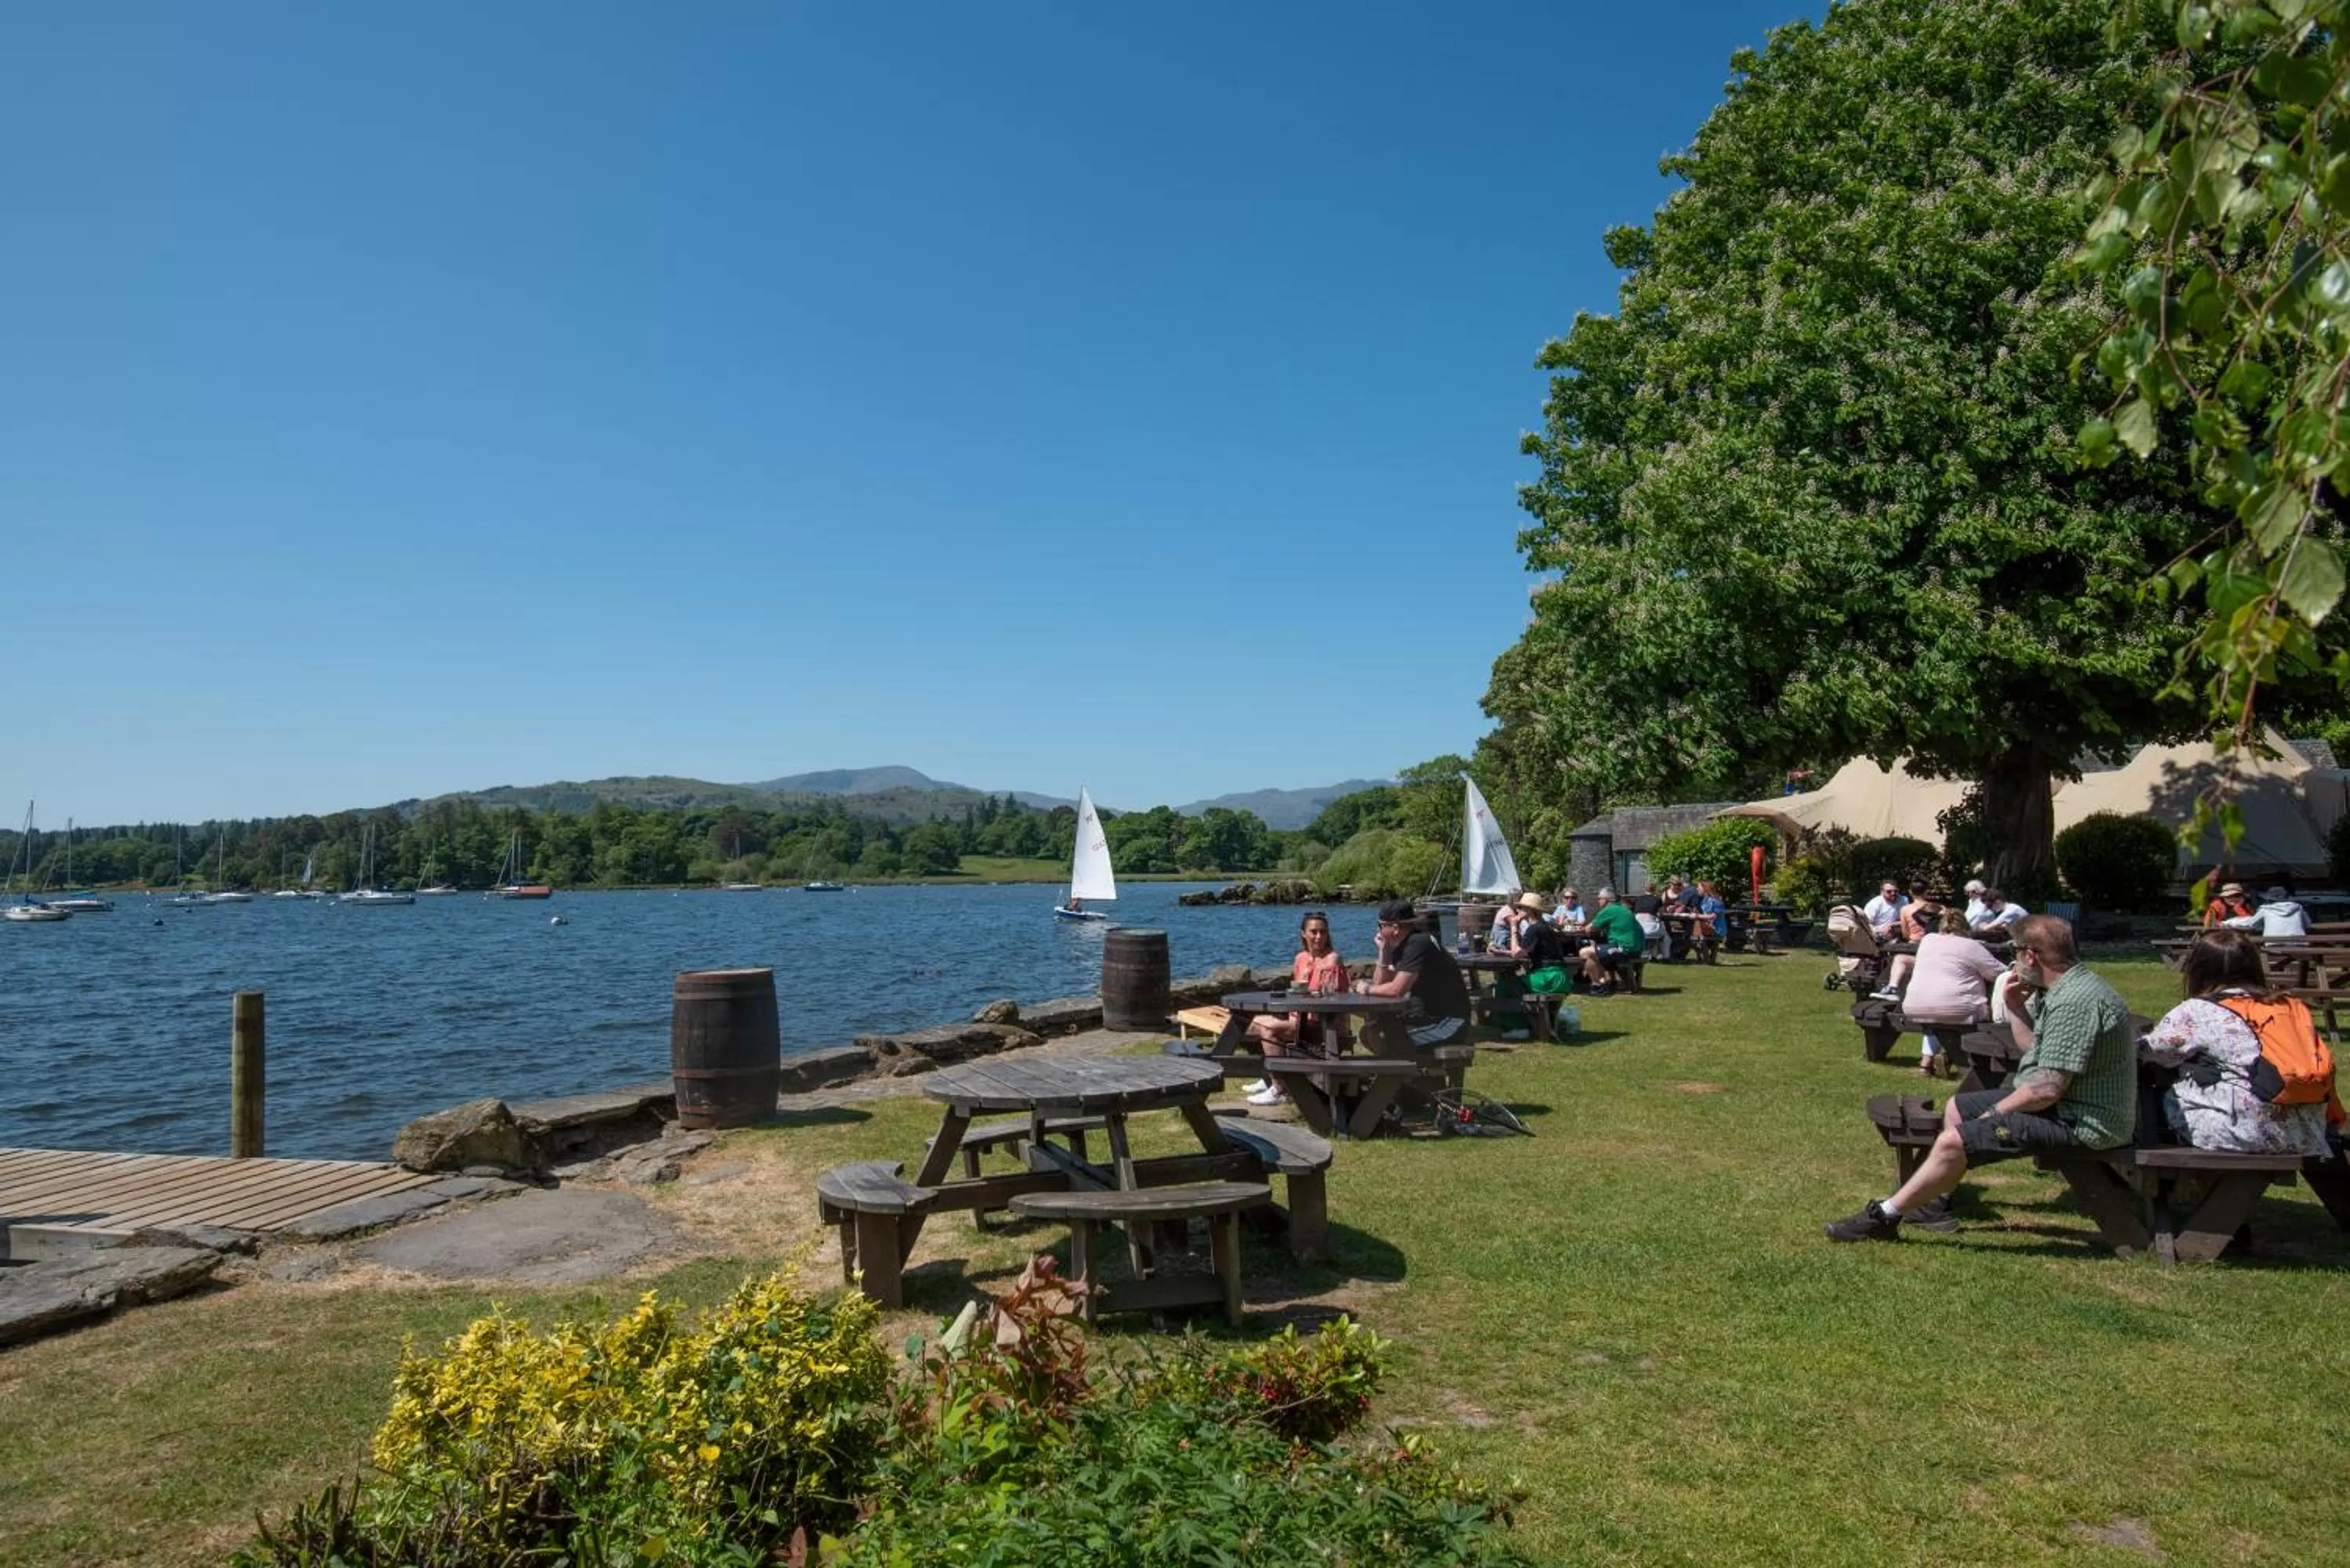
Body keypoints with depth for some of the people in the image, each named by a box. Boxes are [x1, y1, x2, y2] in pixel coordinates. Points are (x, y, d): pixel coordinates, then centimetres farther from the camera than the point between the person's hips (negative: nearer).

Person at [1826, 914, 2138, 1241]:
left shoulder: (2075, 1000, -26)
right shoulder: (2071, 986, 9)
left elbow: (2047, 1090, -28)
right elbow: (2038, 1052, 18)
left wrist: (1994, 1112, -13)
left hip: (2079, 1123, -11)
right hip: (2067, 1103, 11)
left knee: (1953, 1142, -18)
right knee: (1957, 1107, 20)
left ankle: (1884, 1217, -8)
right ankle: (1937, 1203, 25)